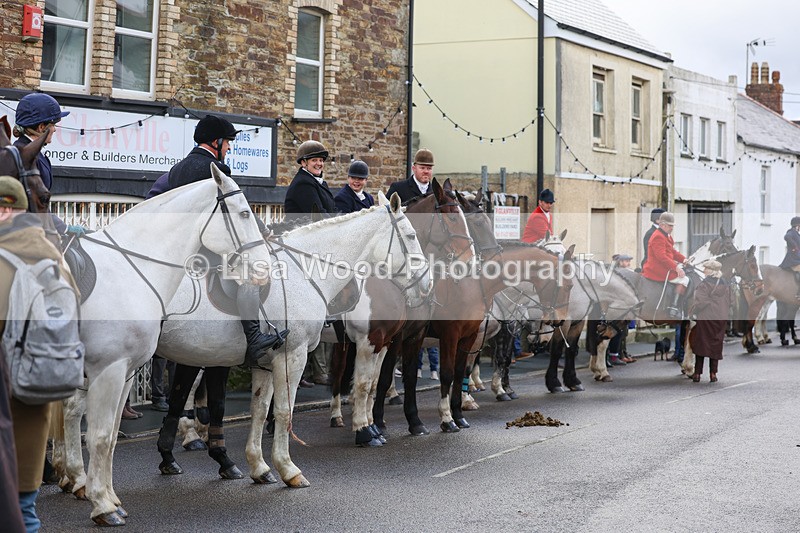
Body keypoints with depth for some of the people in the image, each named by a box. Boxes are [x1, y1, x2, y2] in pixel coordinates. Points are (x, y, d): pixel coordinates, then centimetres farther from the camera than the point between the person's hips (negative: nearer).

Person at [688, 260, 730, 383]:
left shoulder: (704, 284, -13)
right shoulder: (725, 285, 7)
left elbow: (701, 302, -19)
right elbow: (728, 302, 11)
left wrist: (693, 312, -7)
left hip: (705, 318, -5)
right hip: (721, 319, 5)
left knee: (700, 344, 4)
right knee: (716, 346, 10)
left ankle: (697, 373, 3)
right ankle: (713, 374, 9)